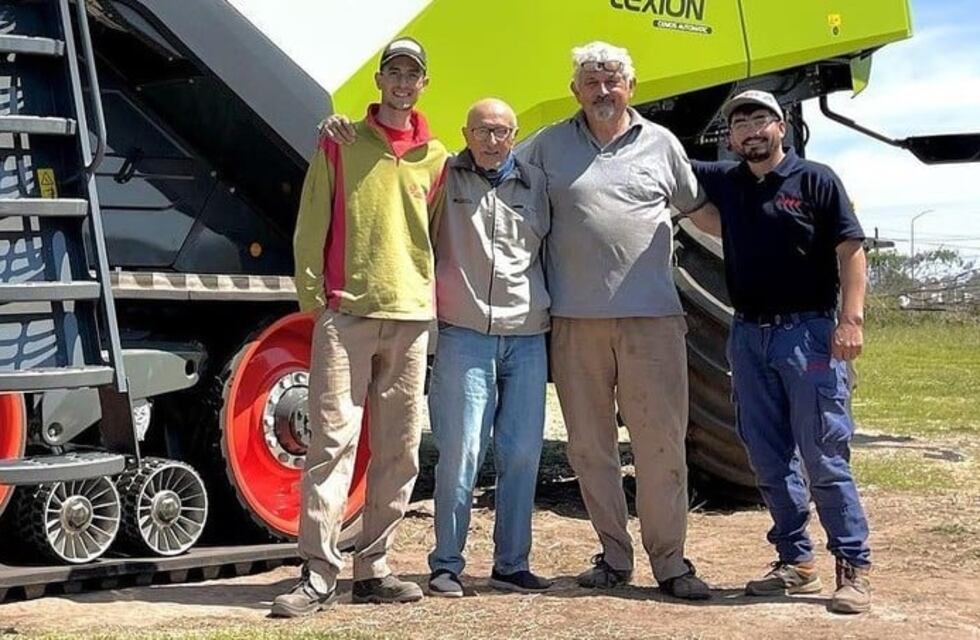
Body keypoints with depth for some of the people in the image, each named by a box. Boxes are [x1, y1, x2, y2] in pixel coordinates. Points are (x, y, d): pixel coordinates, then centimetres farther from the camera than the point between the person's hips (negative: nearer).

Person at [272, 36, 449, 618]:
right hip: (346, 311, -3)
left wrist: (436, 300, 9)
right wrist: (313, 296, -4)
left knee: (400, 450, 5)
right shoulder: (340, 144, 6)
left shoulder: (435, 158, 12)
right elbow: (312, 227, 4)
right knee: (333, 440, -9)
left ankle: (374, 569, 14)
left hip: (412, 316, 3)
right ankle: (319, 575, -8)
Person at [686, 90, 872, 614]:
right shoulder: (724, 182, 12)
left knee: (824, 457, -7)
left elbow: (850, 249, -6)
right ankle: (796, 560, 18)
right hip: (749, 336, 6)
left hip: (807, 333, -5)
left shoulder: (815, 180, -2)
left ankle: (854, 566, -1)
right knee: (769, 460, 8)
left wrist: (851, 319, -15)